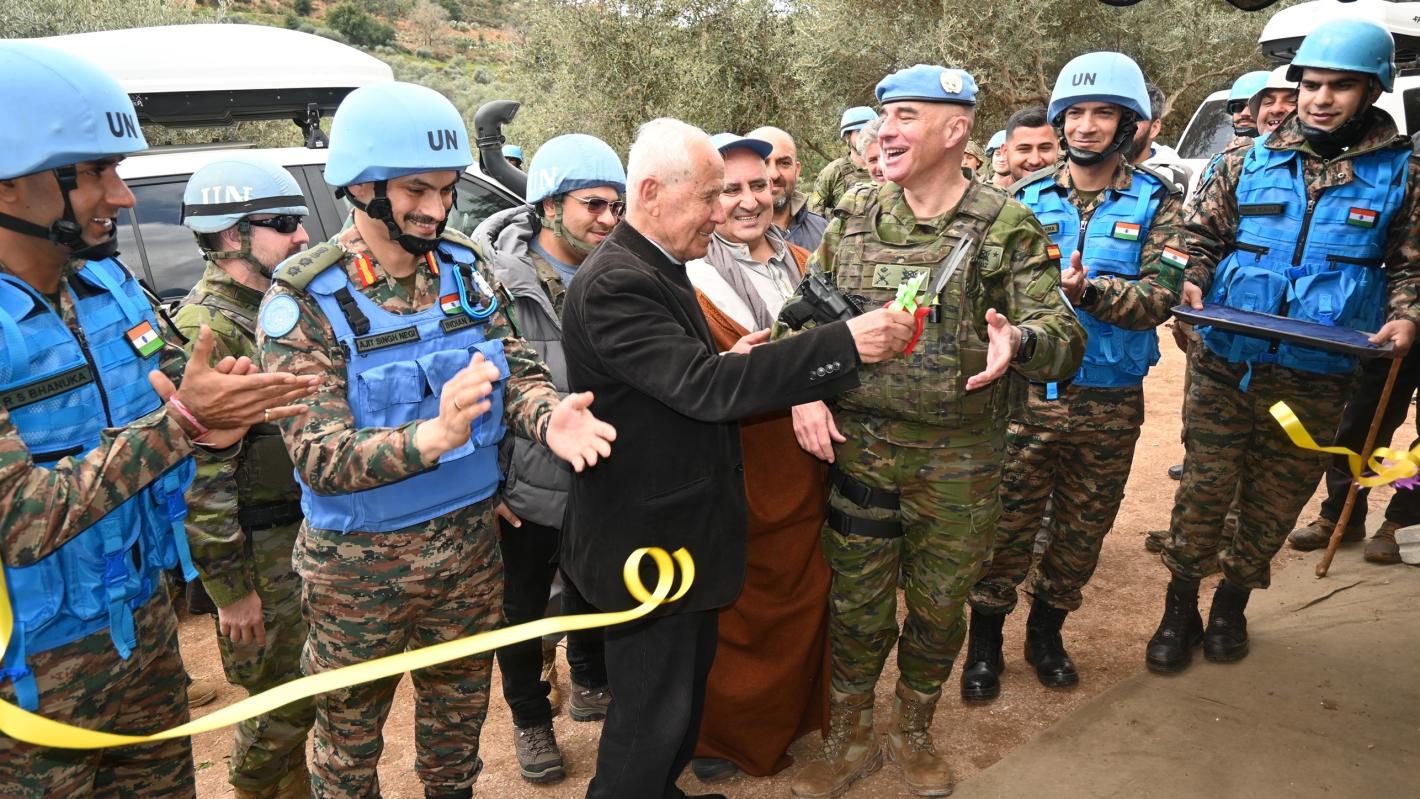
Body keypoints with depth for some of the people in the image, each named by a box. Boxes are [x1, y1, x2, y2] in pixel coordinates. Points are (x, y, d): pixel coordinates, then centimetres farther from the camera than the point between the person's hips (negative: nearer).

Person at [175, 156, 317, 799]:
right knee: (280, 704, 6)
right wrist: (230, 588, -18)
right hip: (262, 551, -8)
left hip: (310, 527, 8)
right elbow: (201, 475, -21)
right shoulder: (205, 328, -18)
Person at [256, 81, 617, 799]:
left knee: (459, 707, 24)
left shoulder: (465, 269, -2)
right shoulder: (302, 300, -17)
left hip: (471, 543, 4)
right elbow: (318, 454, -23)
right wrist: (433, 436, -41)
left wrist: (548, 416, -27)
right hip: (359, 561, -4)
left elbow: (518, 369, -3)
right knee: (351, 729, 18)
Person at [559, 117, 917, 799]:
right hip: (650, 543, -10)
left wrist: (727, 367, -5)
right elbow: (705, 386, -32)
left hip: (684, 530, 10)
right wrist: (847, 343, -32)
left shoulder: (658, 268, 10)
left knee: (684, 688, 24)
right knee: (652, 713, 6)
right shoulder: (613, 285, -23)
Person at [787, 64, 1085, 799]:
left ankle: (913, 733, 40)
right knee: (856, 602, 12)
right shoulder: (852, 218, 2)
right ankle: (849, 739, 35)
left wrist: (1020, 341, -34)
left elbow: (1064, 337, -11)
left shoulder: (1007, 229, -6)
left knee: (939, 605, 15)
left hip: (958, 458, -1)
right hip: (858, 445, 2)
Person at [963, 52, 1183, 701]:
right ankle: (985, 640, 22)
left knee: (1084, 526, 14)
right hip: (1028, 391, 0)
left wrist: (1089, 290, -28)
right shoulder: (1028, 198, 4)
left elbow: (1160, 297, -12)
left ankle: (1047, 631, 35)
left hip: (1111, 400, 1)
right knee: (1007, 521, 4)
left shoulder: (1156, 202, 0)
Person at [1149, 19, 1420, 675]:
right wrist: (1191, 282, -9)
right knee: (1203, 489, 5)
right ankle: (1180, 608, 21)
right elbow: (1201, 234, 10)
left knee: (1275, 499, 13)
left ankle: (1233, 601, 33)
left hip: (1317, 382, 1)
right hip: (1226, 367, 0)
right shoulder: (1249, 162, 3)